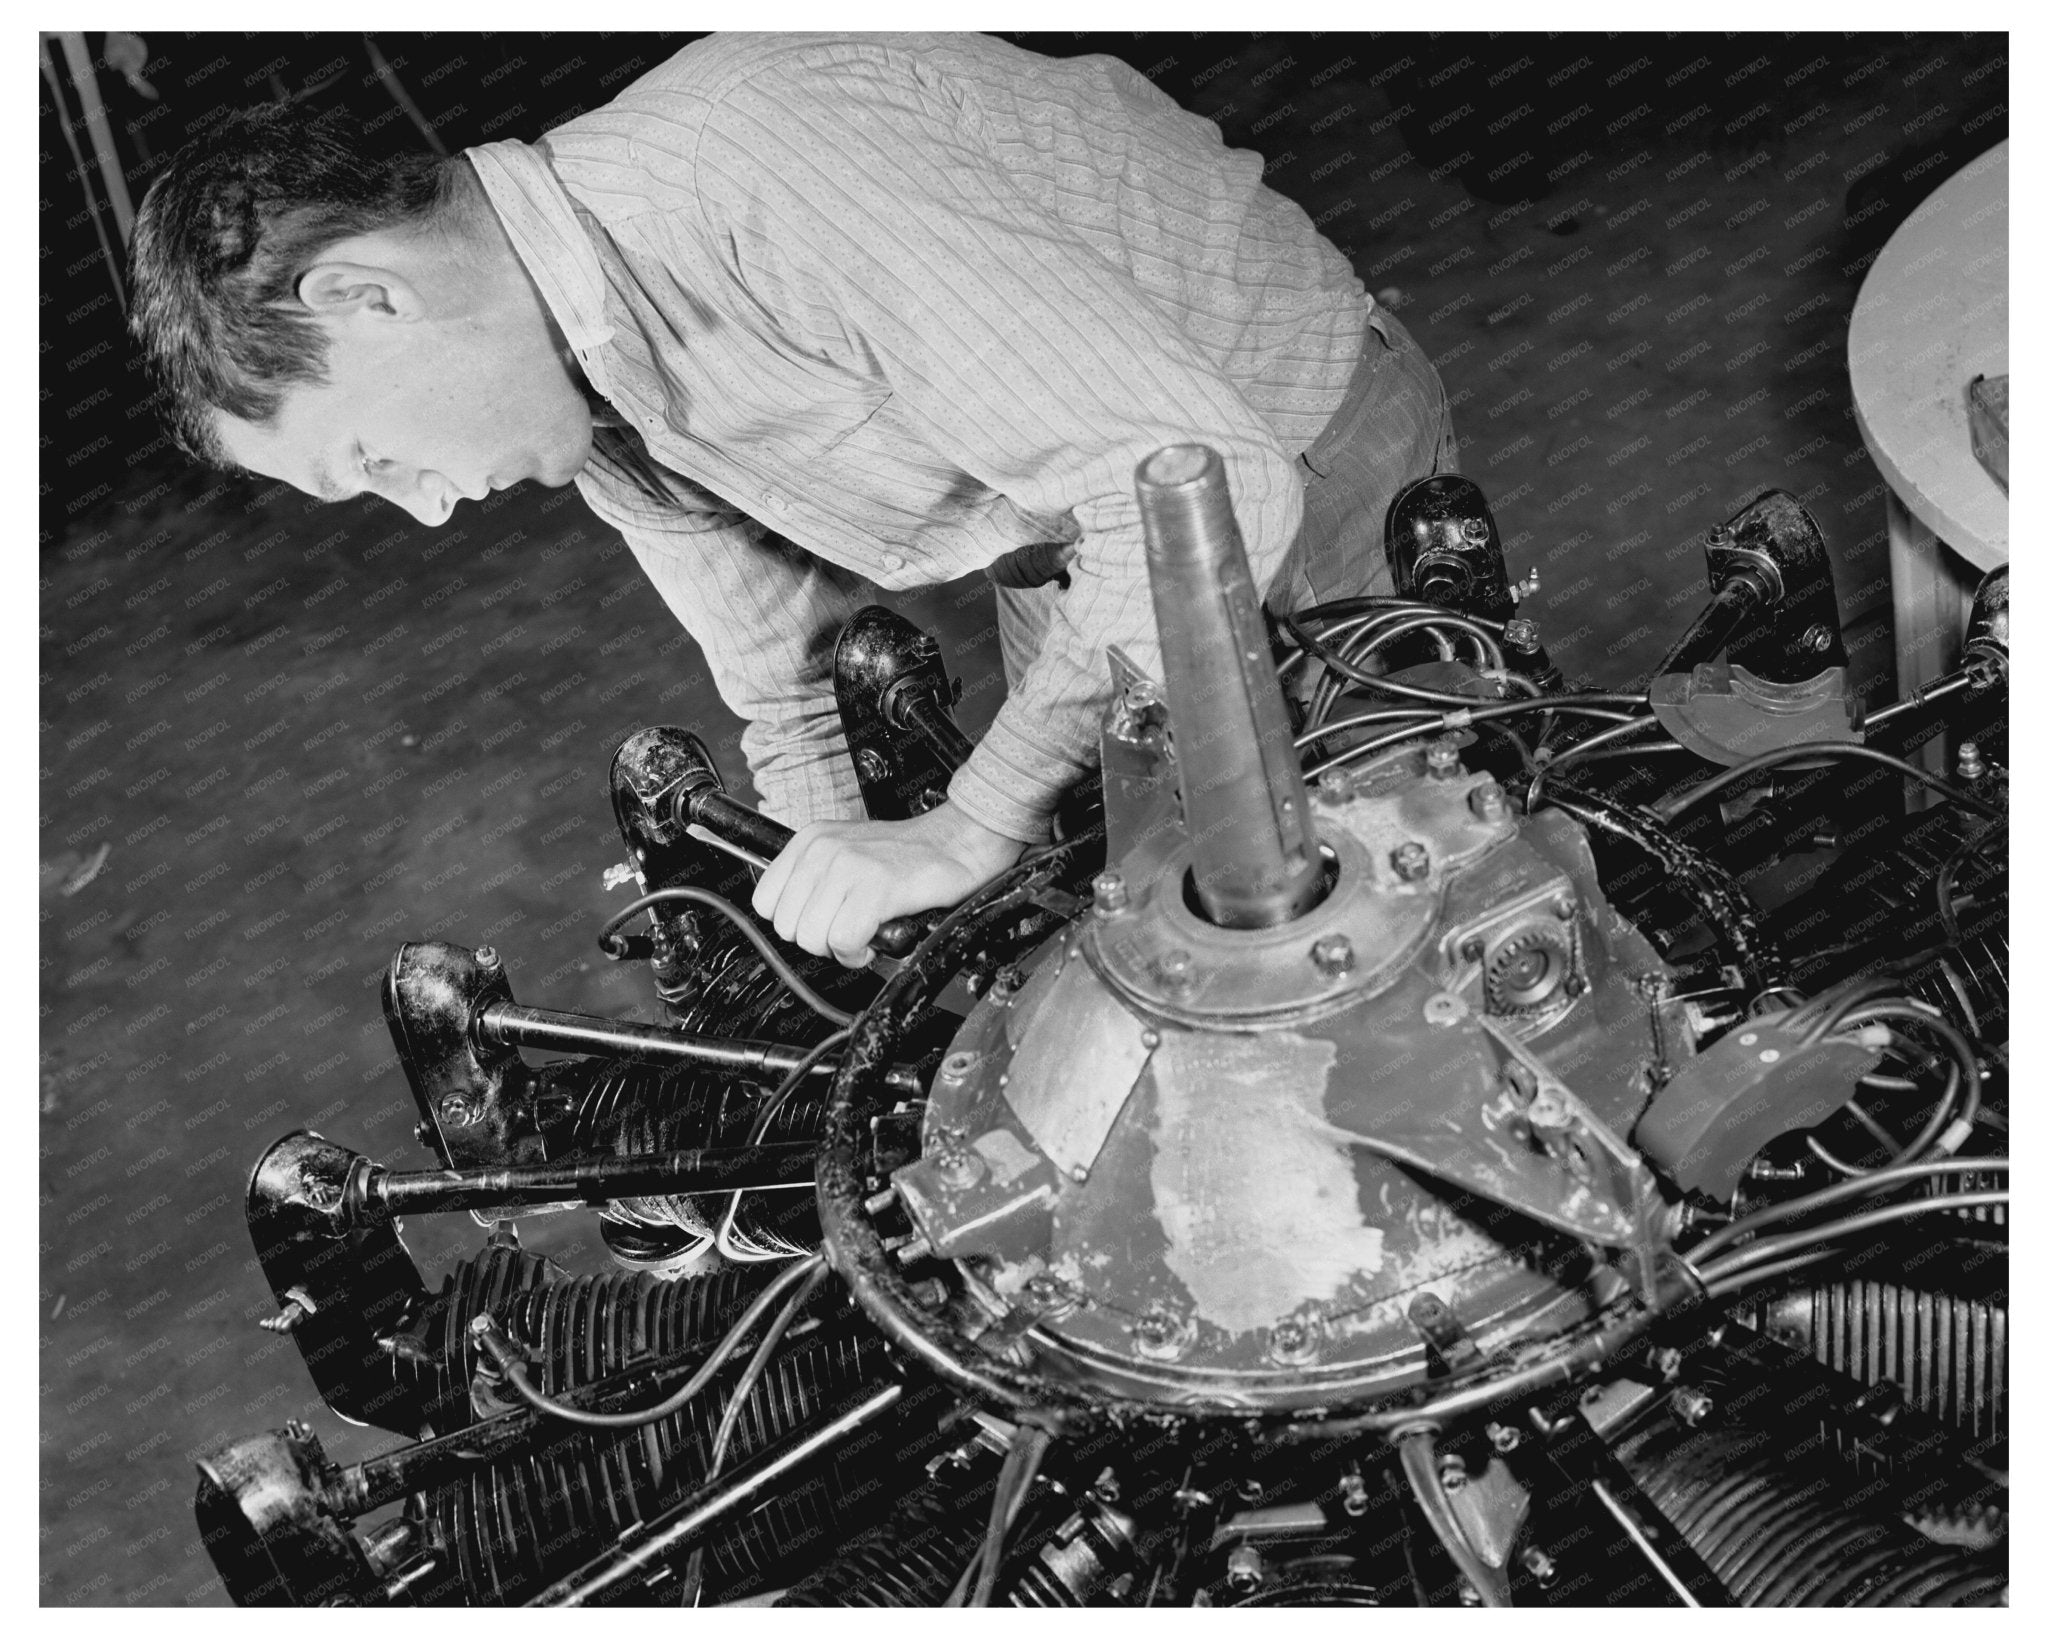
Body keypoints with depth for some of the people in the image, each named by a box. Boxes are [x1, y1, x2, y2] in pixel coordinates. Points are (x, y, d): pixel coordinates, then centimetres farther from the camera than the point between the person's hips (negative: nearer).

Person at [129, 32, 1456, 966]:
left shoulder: (751, 169, -38)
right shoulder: (570, 363, -9)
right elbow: (781, 689, 3)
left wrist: (971, 829, -37)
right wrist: (831, 885, -6)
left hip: (1297, 449, -7)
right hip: (1072, 552, 7)